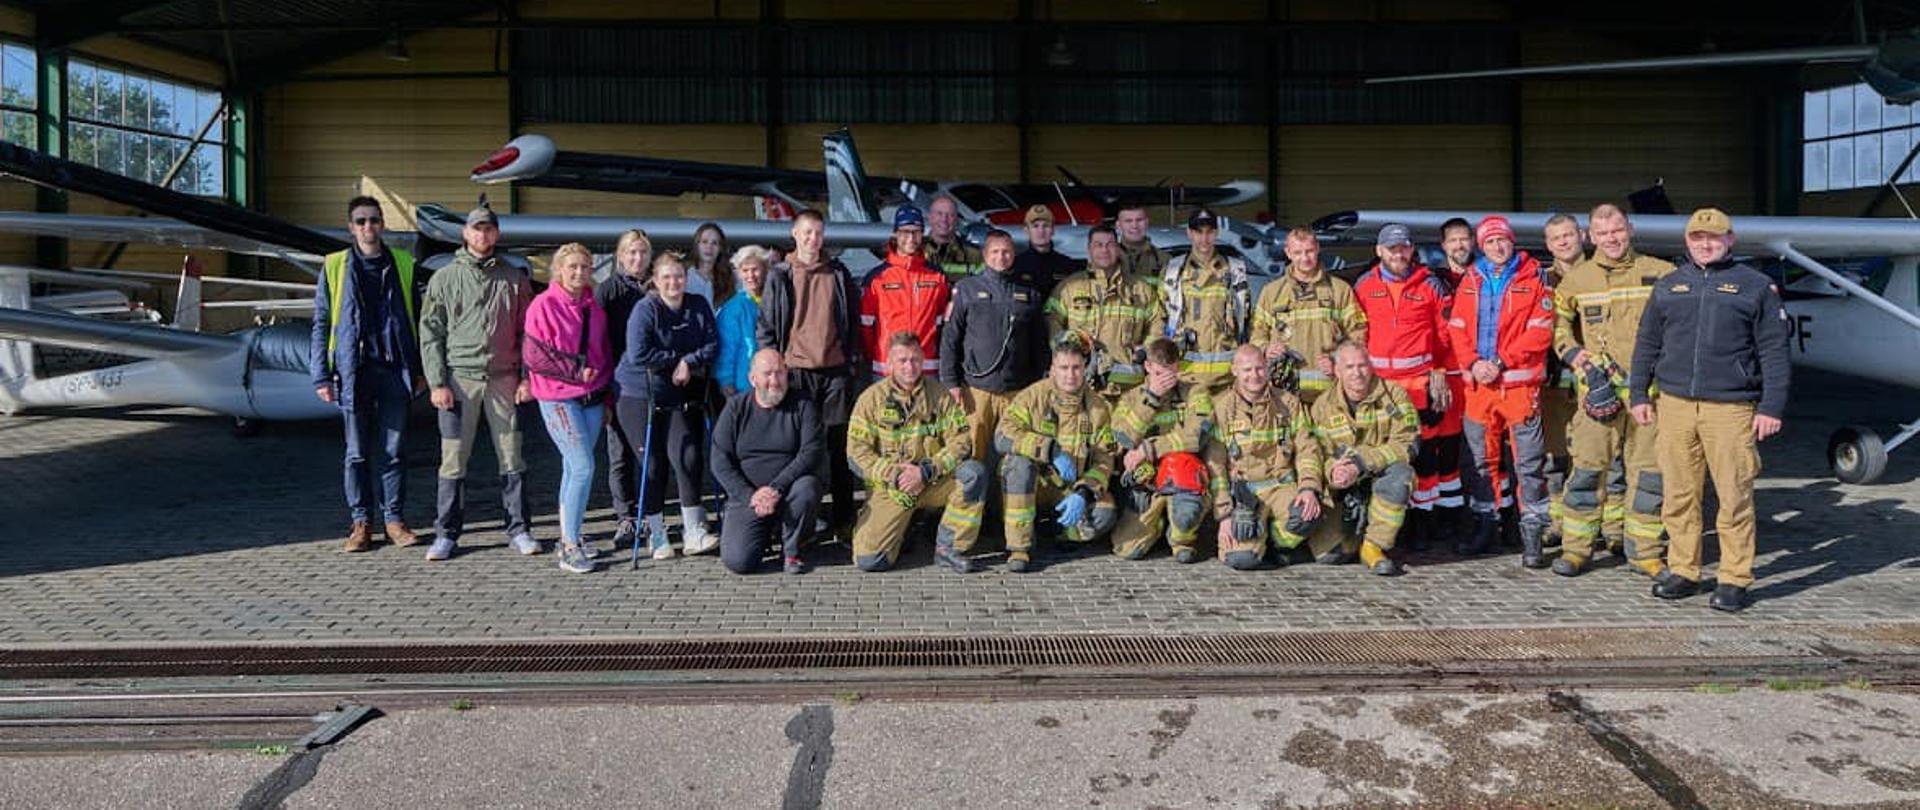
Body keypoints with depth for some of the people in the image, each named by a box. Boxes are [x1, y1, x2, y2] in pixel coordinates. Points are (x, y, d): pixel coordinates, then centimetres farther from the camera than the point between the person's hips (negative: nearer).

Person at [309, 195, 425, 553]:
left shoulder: (402, 264, 9)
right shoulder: (335, 267, 5)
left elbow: (418, 318, 12)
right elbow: (321, 324, 5)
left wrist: (420, 368, 7)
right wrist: (321, 376, -1)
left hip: (395, 369, 1)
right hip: (354, 371, -1)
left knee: (395, 451, 5)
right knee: (357, 452, 5)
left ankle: (395, 519, 13)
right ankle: (360, 522, 14)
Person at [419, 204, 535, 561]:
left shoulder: (514, 279, 9)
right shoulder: (445, 278, 6)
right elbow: (430, 333, 4)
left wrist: (526, 378, 1)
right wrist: (437, 382, -5)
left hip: (504, 379, 1)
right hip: (459, 378, -1)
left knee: (511, 457, 3)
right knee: (453, 460, 0)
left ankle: (518, 530, 12)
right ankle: (446, 533, 10)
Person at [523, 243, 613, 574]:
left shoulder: (593, 307, 12)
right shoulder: (544, 305, -7)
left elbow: (604, 351, 20)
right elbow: (533, 354, -11)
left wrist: (606, 392, 13)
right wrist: (574, 371, -15)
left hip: (592, 396, 6)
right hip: (558, 398, -6)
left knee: (573, 467, 13)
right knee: (583, 467, -13)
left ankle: (569, 536, 24)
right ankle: (570, 547, -8)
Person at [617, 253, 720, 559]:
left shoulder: (699, 306, 3)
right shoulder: (645, 309, -11)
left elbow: (713, 344, -1)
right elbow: (638, 354, -20)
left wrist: (690, 361, -17)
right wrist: (676, 359, -14)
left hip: (681, 397, 3)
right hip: (641, 398, -3)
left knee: (688, 456, -10)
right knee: (654, 465, 0)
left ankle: (694, 530, -3)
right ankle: (656, 534, 13)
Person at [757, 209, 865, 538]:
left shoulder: (839, 274, 10)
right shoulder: (779, 277, 5)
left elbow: (855, 321, 12)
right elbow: (765, 326, 5)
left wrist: (855, 363, 6)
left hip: (836, 371, 1)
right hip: (796, 371, -1)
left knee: (840, 447, 5)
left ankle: (844, 520, 11)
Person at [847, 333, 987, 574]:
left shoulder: (940, 395, 2)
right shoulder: (871, 398, -1)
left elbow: (961, 441, -6)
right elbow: (856, 452, -5)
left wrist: (927, 471, -19)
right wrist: (893, 474, -18)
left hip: (934, 482, 1)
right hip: (889, 488, -1)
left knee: (974, 472, -28)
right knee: (868, 559, -17)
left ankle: (949, 548, -13)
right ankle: (899, 534, 20)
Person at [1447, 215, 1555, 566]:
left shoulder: (1533, 279, 0)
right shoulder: (1470, 281, 11)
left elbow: (1540, 331, -7)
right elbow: (1457, 329, 8)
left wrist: (1501, 362, -13)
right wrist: (1472, 363, -8)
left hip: (1520, 382, -4)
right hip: (1479, 384, 4)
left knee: (1528, 461, -2)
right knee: (1480, 458, 11)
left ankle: (1532, 534, 5)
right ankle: (1485, 525, 23)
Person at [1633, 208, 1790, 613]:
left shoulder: (1756, 286, 6)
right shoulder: (1668, 286, 15)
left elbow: (1774, 351, 2)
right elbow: (1647, 344, 19)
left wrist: (1771, 406, -4)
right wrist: (1639, 394, 12)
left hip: (1730, 408, -3)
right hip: (1675, 405, 3)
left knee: (1734, 497, -2)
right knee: (1678, 495, 6)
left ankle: (1735, 579, 7)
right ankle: (1683, 571, 16)